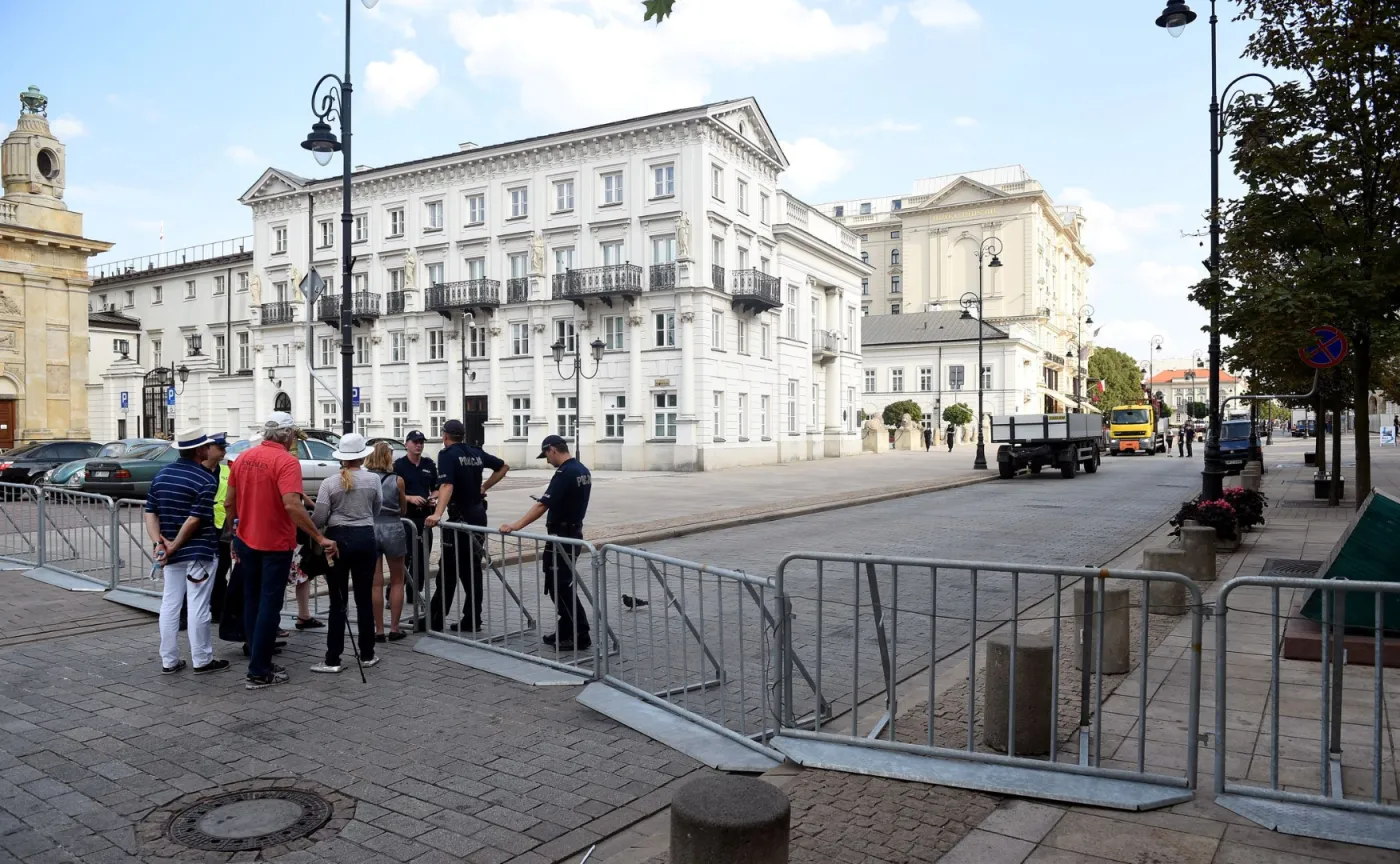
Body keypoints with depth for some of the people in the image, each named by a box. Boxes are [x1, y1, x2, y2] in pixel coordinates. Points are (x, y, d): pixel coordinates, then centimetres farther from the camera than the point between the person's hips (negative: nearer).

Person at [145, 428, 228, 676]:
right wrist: (173, 546, -12)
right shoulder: (206, 480, -14)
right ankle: (202, 661, 10)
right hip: (200, 552, -6)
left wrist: (159, 542, -5)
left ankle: (169, 661, 18)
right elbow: (195, 519, -19)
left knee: (170, 604, 12)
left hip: (173, 554, 6)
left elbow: (150, 512, 4)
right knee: (198, 607, 1)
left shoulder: (161, 475, 8)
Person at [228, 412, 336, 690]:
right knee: (269, 606, 1)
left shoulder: (244, 457, 4)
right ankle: (259, 672, 4)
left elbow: (229, 503, 8)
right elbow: (291, 505, -30)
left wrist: (235, 536, 20)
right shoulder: (287, 461, -17)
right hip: (275, 544, -6)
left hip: (246, 541, 7)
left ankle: (258, 661, 23)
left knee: (252, 602, 16)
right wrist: (320, 538, -28)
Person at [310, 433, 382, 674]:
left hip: (338, 539, -1)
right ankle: (367, 655, 18)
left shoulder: (329, 482, -8)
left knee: (338, 601, 2)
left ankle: (333, 660, 4)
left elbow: (319, 519, -9)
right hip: (365, 539, 2)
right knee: (364, 599, 10)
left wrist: (315, 532, 13)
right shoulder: (373, 479, -2)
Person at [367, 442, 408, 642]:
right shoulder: (397, 480, -5)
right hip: (392, 529, -1)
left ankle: (379, 630, 11)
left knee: (375, 584, 7)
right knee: (397, 581, 13)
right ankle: (394, 629, 12)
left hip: (369, 529, 1)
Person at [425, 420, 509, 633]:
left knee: (448, 569, -1)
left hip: (460, 516, -7)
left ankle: (435, 620, 4)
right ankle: (472, 621, 14)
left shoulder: (448, 454, -10)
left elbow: (447, 485, -26)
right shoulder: (476, 453, 10)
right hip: (478, 514, 7)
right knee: (473, 568, 11)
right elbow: (503, 467, 20)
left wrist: (437, 514, -36)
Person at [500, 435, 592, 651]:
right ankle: (566, 631, 20)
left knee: (559, 586, -4)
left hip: (561, 536, -10)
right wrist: (548, 500, 26)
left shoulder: (564, 473, -20)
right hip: (573, 532, 10)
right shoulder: (583, 470, 9)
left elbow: (543, 505, -25)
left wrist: (517, 525, -24)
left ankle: (580, 635, -3)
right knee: (561, 585, 15)